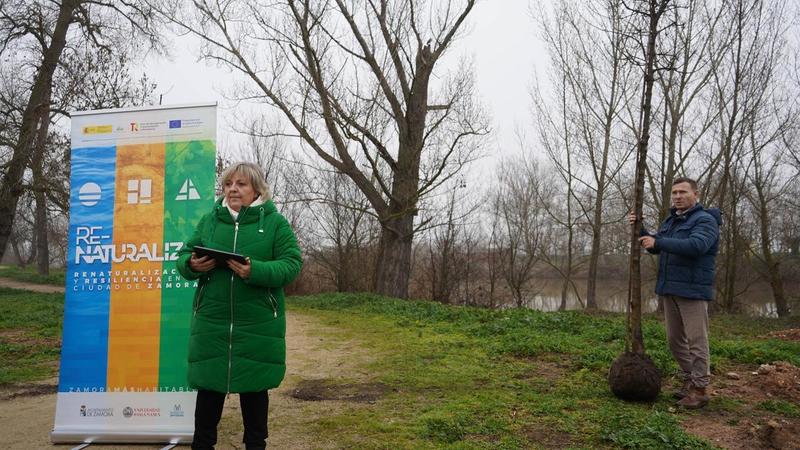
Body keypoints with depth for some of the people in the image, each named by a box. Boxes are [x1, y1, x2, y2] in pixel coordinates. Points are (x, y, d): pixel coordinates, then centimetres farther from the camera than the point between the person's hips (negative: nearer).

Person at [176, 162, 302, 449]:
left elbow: (291, 264, -9)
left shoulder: (275, 222, -1)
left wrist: (255, 271, -25)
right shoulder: (209, 220, 9)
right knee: (208, 385, 9)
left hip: (257, 323, -2)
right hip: (211, 321, 2)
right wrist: (192, 265, -14)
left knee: (254, 387, 11)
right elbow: (184, 255, 10)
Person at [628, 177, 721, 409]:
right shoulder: (671, 221, 18)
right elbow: (655, 246, 14)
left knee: (696, 341, -3)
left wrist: (658, 242, -25)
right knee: (675, 340, 12)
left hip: (693, 290, -8)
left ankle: (700, 389, 4)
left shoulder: (705, 220, -8)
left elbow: (696, 246, -25)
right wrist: (639, 228, -1)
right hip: (669, 289, 8)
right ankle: (690, 380, 25)